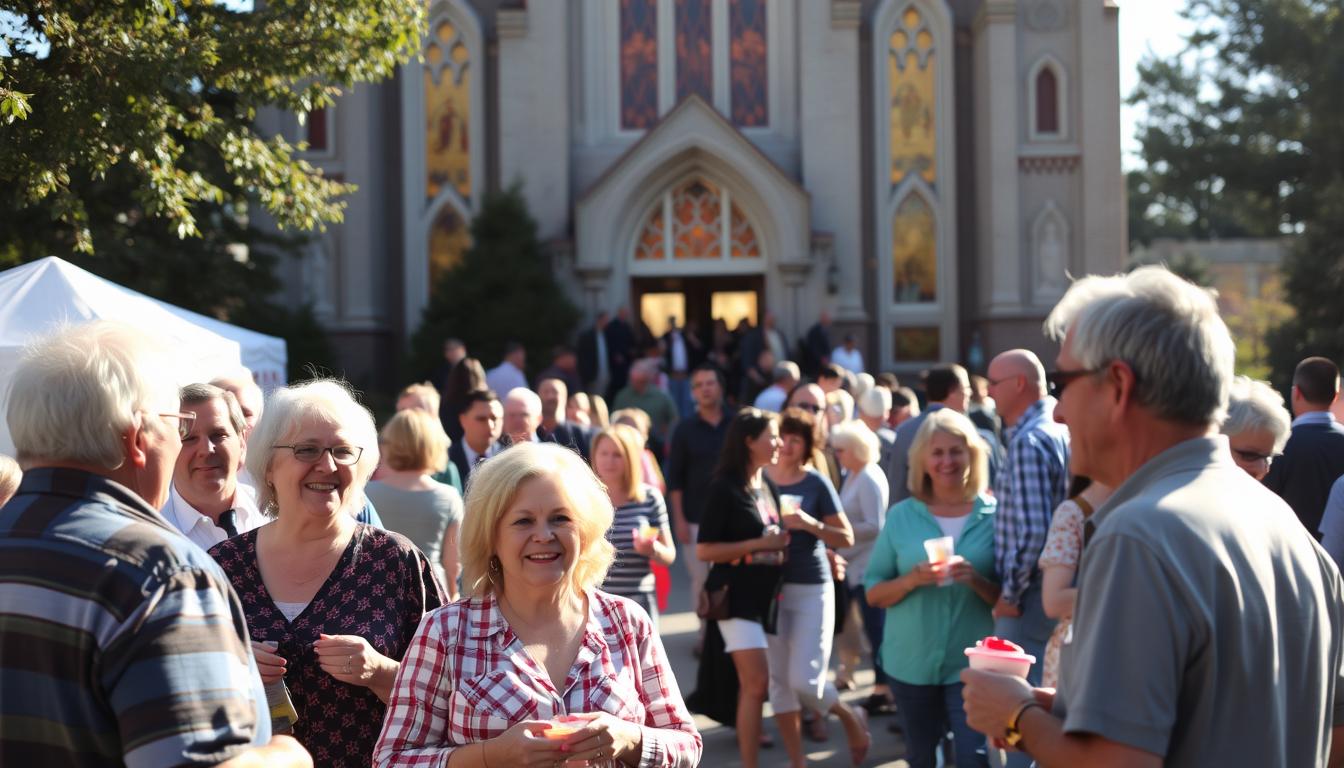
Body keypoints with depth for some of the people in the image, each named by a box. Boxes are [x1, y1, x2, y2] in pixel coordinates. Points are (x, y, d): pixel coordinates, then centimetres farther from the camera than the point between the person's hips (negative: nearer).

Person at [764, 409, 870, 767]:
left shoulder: (816, 483, -4)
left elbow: (846, 538, -3)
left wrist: (811, 524, -19)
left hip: (810, 589, -3)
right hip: (770, 587, 3)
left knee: (804, 681, -8)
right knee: (778, 680, 5)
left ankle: (851, 718, 22)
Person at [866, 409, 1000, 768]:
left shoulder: (994, 515, -3)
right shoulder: (901, 516, 1)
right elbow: (873, 592, 3)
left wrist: (976, 580, -21)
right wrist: (911, 580, -16)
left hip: (971, 663, -2)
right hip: (911, 661, 2)